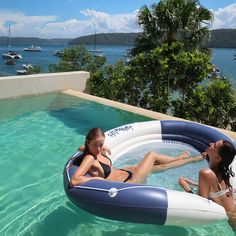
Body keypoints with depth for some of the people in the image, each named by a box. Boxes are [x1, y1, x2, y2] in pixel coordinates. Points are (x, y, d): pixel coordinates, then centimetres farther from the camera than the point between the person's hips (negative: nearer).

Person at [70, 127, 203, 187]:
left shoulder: (96, 152, -5)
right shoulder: (89, 159, -29)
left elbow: (82, 148, 18)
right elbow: (74, 181, -42)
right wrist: (97, 178, -31)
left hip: (125, 172, 9)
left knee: (160, 166, 19)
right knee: (152, 155, 0)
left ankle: (192, 159, 42)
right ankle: (180, 158, 28)